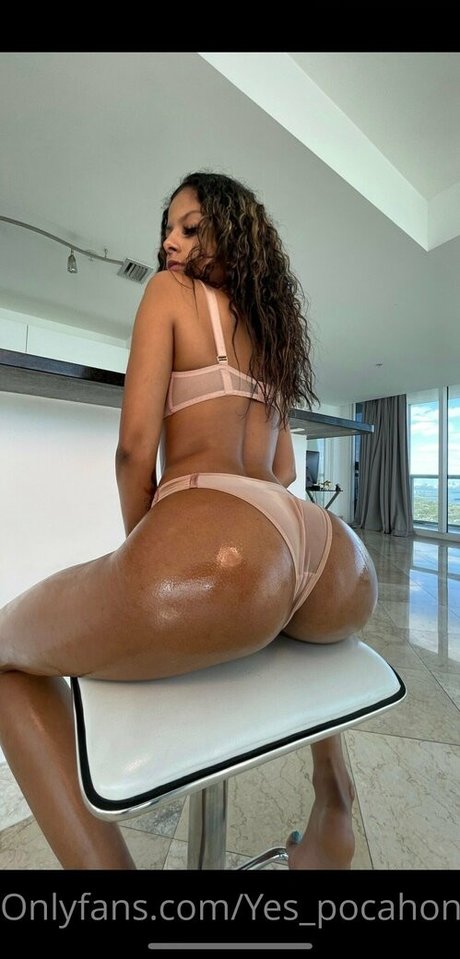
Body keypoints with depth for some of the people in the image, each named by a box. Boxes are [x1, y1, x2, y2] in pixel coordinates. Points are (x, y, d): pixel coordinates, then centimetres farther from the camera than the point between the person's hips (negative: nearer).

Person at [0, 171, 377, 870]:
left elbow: (136, 446, 1)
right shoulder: (273, 330, 33)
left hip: (220, 552, -7)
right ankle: (334, 810, 42)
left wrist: (142, 555, 16)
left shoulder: (170, 291, 15)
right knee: (288, 604, 46)